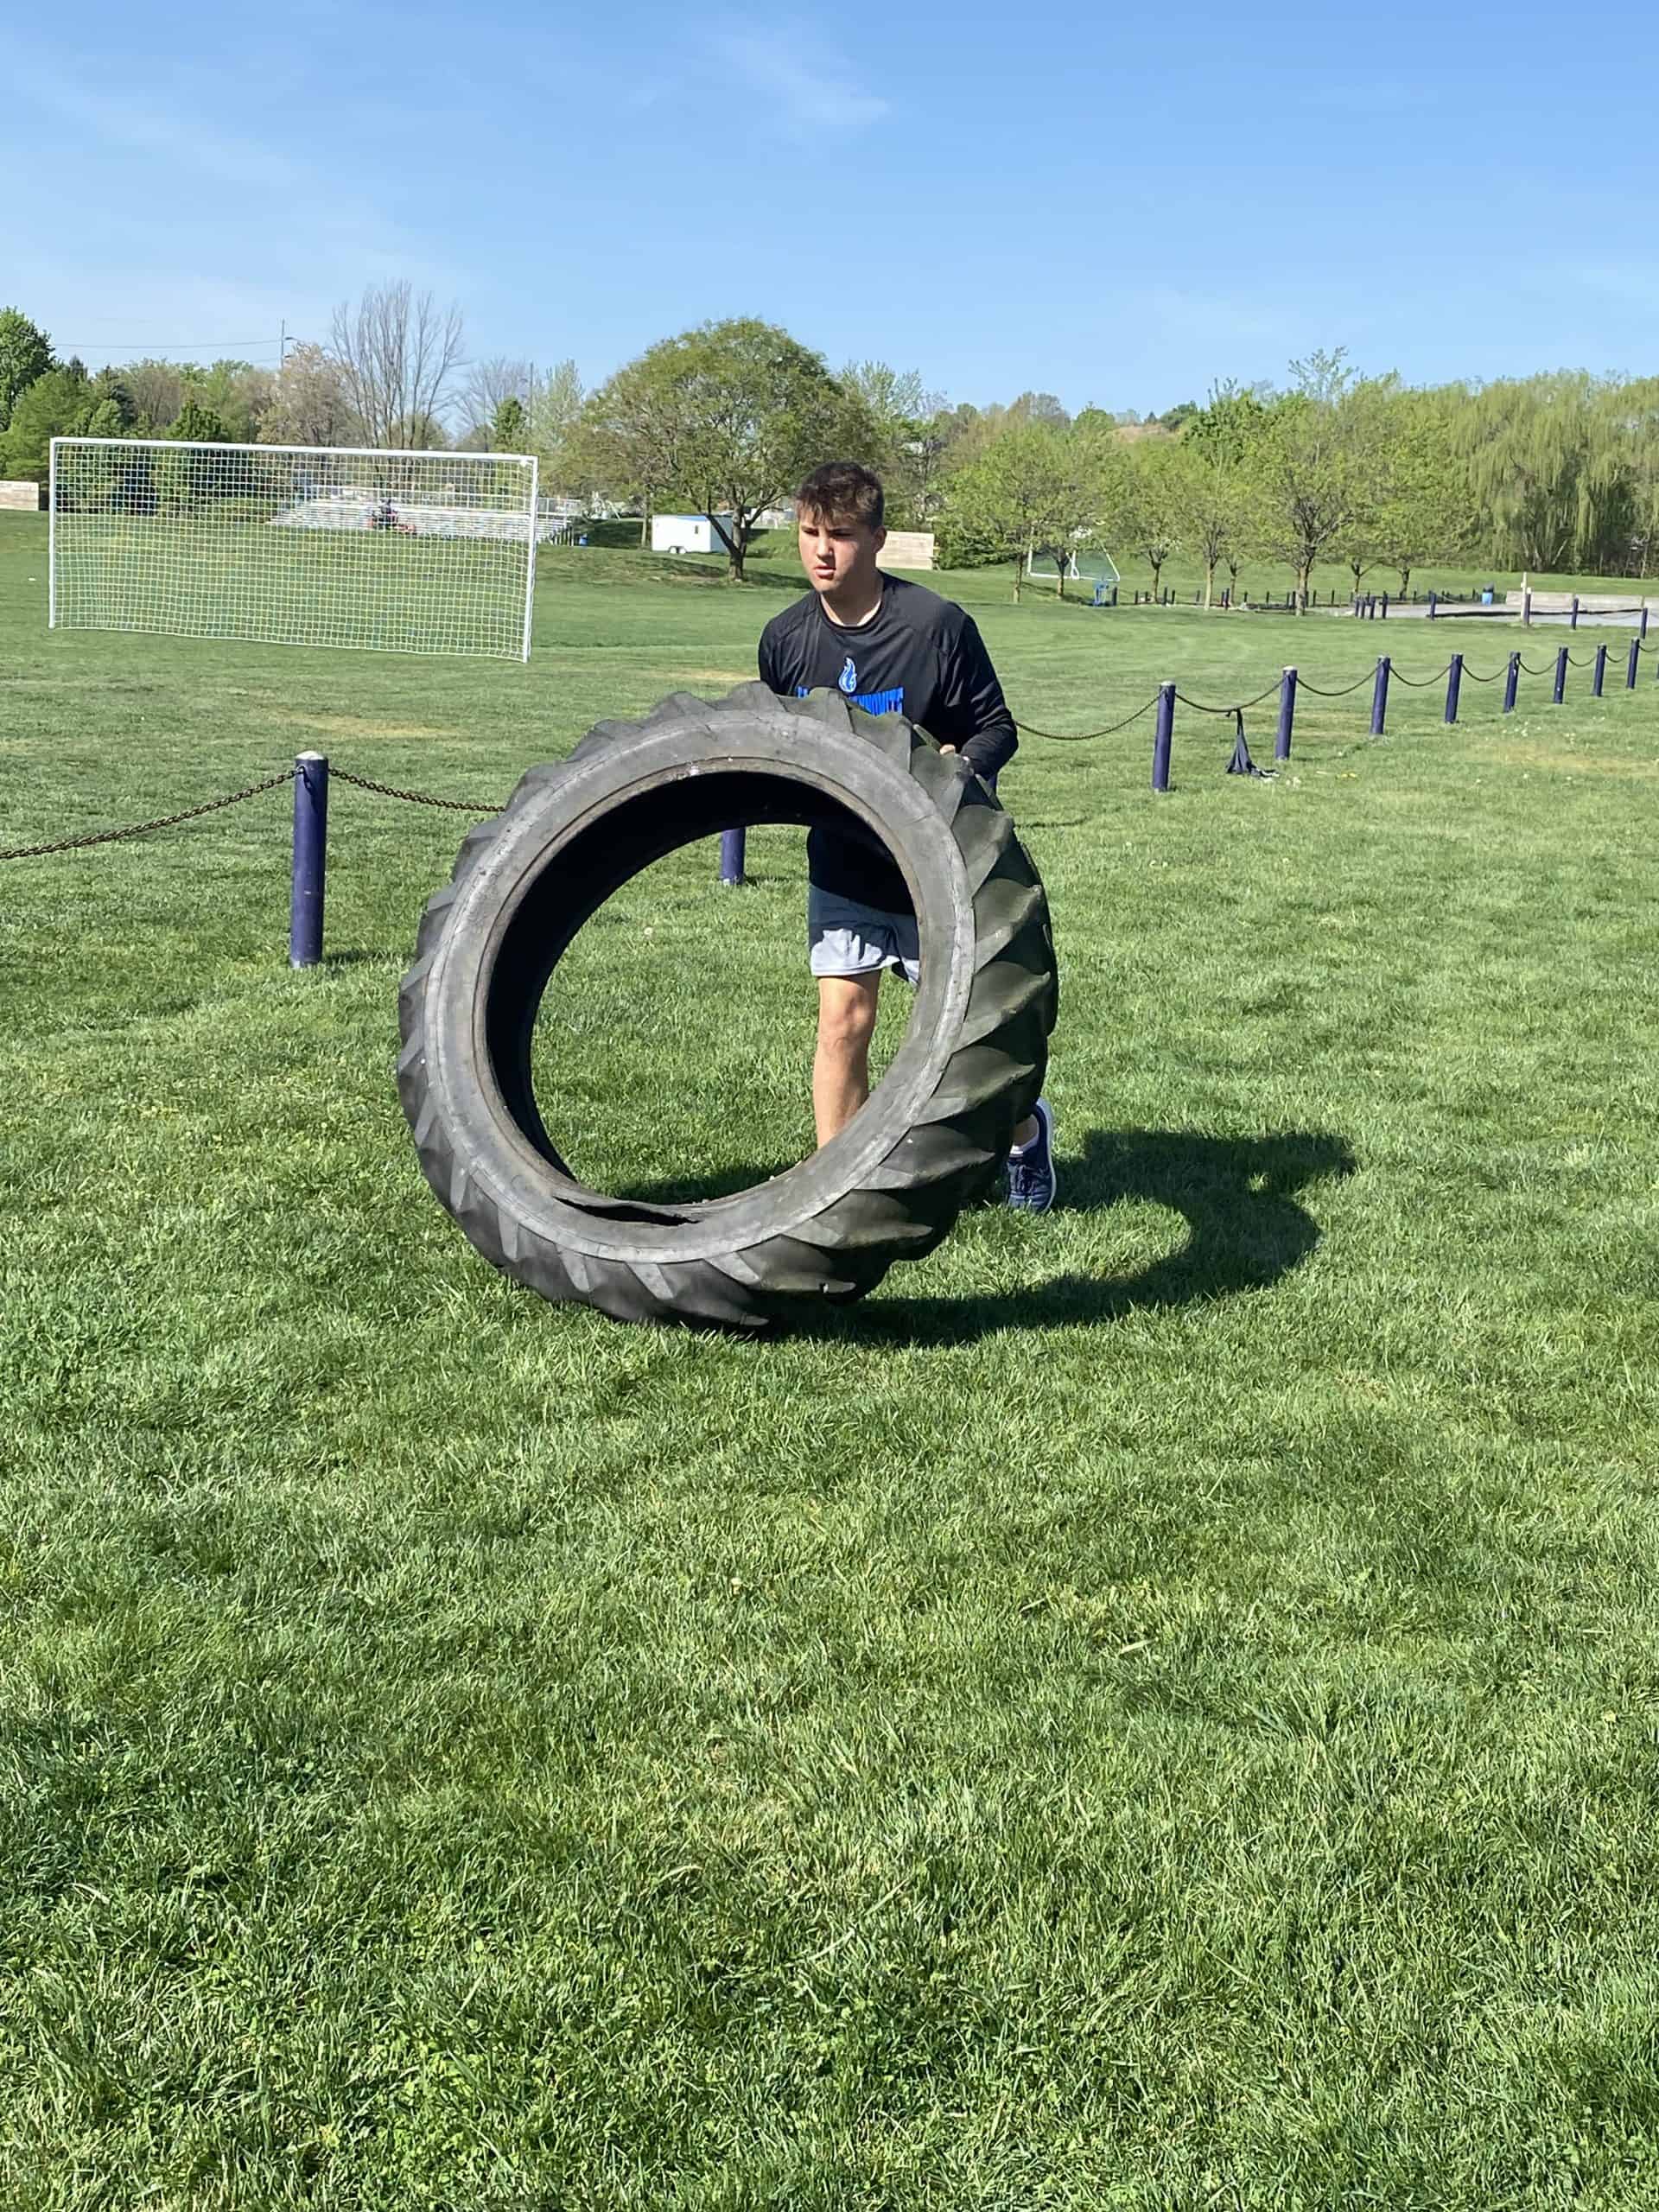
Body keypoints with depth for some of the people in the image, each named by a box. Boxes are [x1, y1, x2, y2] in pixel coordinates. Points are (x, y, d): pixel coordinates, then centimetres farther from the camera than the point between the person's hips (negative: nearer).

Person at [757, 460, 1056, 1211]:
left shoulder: (937, 624, -17)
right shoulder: (786, 637, -3)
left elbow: (997, 728, -9)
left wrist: (961, 764, -28)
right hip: (841, 861, 3)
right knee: (842, 1023, -1)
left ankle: (1024, 1128, 36)